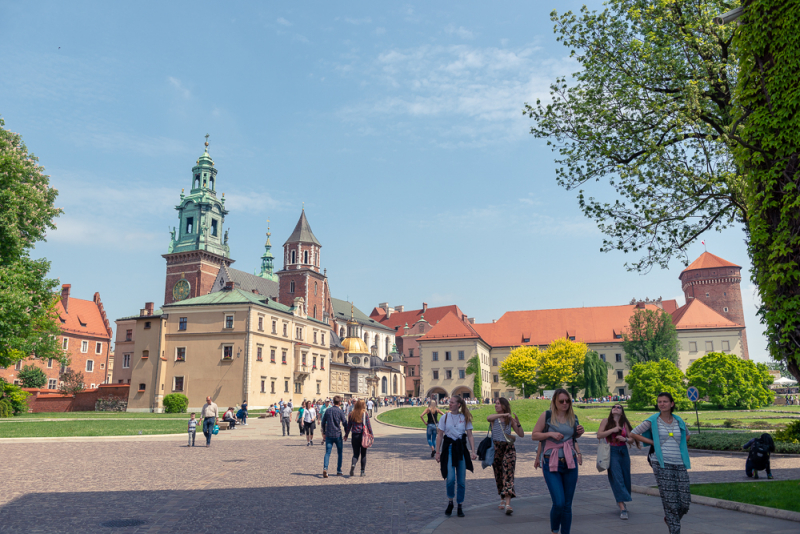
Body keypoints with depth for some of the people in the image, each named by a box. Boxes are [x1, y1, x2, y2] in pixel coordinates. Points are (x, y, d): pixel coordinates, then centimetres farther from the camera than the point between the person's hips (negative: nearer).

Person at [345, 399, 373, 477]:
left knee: (356, 453, 11)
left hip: (355, 435, 2)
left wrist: (346, 435, 14)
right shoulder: (365, 414, -5)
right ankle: (362, 471, 9)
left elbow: (348, 425, 6)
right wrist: (371, 435, 4)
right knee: (363, 454, 10)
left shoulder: (351, 414, 2)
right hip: (363, 435, -2)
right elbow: (368, 425, -3)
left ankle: (353, 464, -18)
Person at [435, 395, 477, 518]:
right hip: (449, 448, -1)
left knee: (461, 480, 4)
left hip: (461, 449, 1)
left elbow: (470, 436, 4)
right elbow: (439, 435, 4)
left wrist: (473, 451, -6)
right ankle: (450, 502, 11)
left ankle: (460, 506, 19)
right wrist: (437, 452, 0)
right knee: (450, 478, -12)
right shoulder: (445, 417, 2)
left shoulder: (465, 418, 4)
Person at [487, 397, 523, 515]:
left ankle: (508, 504, -20)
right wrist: (504, 414, -30)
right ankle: (502, 500, 29)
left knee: (508, 475, -13)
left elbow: (521, 435, 2)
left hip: (509, 449, -1)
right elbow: (488, 418, -24)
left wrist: (518, 423, -13)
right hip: (496, 449, 1)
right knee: (498, 476, 9)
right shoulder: (494, 417, 2)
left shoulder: (510, 420, 4)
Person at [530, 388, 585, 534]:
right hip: (551, 465, -4)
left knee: (567, 505, 8)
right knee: (559, 503, -11)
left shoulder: (573, 418, 6)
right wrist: (550, 433, -18)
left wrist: (580, 432, 2)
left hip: (570, 464, 4)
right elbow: (534, 435, -4)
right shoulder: (546, 416, -5)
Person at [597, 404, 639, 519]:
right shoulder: (606, 421, 1)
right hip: (612, 452, -4)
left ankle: (621, 501, 33)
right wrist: (613, 430, -13)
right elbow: (599, 435, -7)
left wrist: (625, 439, -12)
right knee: (617, 479, -11)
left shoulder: (624, 423, 8)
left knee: (626, 479, 8)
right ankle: (622, 508, -12)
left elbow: (631, 439, 9)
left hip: (623, 452, 4)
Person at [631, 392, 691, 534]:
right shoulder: (652, 421, -1)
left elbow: (687, 435, 30)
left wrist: (682, 444, 11)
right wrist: (652, 442, -2)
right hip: (662, 464, -3)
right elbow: (633, 434, 3)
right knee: (670, 502, -5)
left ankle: (670, 519, 31)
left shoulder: (679, 421, 9)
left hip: (680, 465, 4)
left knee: (685, 502, 2)